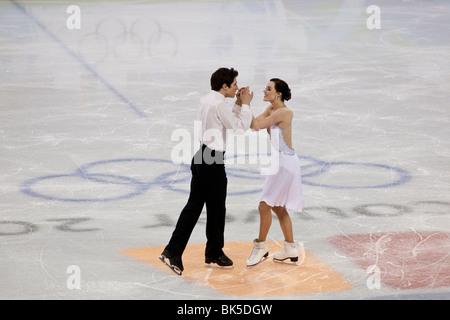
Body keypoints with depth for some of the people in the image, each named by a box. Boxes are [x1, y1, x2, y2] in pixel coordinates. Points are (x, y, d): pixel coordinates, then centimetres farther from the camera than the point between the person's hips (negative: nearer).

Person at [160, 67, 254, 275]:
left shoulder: (207, 100, 11)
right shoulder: (218, 104, -18)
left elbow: (226, 120, 21)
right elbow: (240, 127, -14)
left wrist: (238, 105, 12)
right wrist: (245, 104, -3)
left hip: (201, 157, 9)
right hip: (212, 161, -9)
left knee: (194, 206, 10)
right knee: (216, 209, 8)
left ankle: (173, 252, 4)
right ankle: (214, 253, 24)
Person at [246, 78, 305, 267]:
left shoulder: (284, 112, -21)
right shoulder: (271, 109, 7)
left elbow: (257, 126, -23)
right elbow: (256, 124, 1)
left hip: (286, 164, -10)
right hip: (280, 162, 10)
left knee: (265, 206, -6)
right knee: (278, 207, 16)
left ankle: (260, 247, 6)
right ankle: (291, 249, 26)